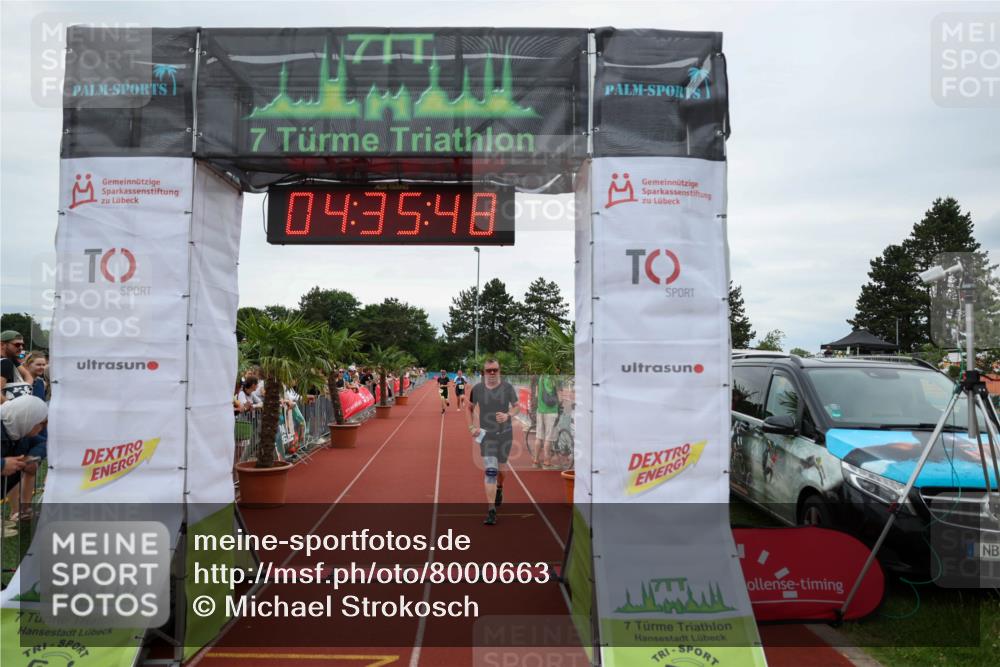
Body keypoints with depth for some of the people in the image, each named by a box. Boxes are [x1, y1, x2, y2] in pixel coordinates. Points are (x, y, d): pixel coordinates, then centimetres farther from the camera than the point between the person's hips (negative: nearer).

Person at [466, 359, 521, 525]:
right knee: (490, 471, -13)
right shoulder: (477, 389, -4)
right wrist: (471, 427, -1)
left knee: (500, 468, 17)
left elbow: (516, 407, 4)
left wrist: (508, 415, -17)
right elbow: (470, 409, 11)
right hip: (486, 435, -1)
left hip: (505, 434, 1)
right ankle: (491, 511, -10)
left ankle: (499, 489, 52)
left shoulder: (507, 387, -4)